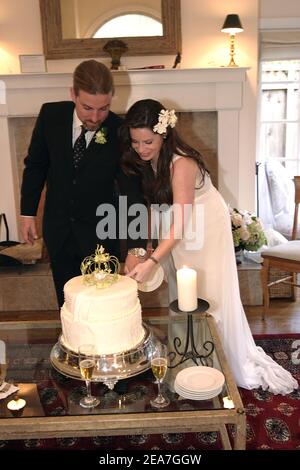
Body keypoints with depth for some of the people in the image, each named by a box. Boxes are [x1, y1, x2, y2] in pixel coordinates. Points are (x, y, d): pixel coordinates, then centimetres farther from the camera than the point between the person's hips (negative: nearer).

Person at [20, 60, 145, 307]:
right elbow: (35, 165, 2)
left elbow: (131, 191, -19)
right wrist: (28, 212, 2)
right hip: (58, 229, 3)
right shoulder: (51, 115, -11)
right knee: (67, 302, 17)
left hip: (101, 232, -2)